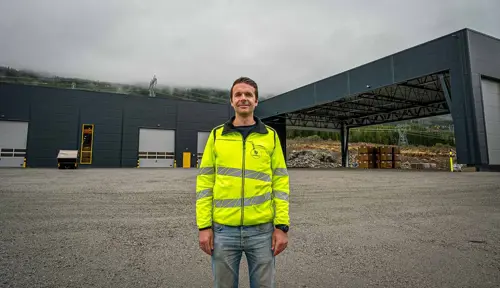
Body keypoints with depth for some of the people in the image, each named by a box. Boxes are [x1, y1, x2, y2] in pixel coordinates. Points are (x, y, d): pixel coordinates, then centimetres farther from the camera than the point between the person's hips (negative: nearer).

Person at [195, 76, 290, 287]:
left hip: (262, 229, 0)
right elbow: (204, 183, 3)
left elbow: (280, 183, 2)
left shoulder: (270, 136, 4)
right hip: (223, 229, 1)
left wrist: (282, 225, -3)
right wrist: (204, 225, -2)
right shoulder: (217, 135, 4)